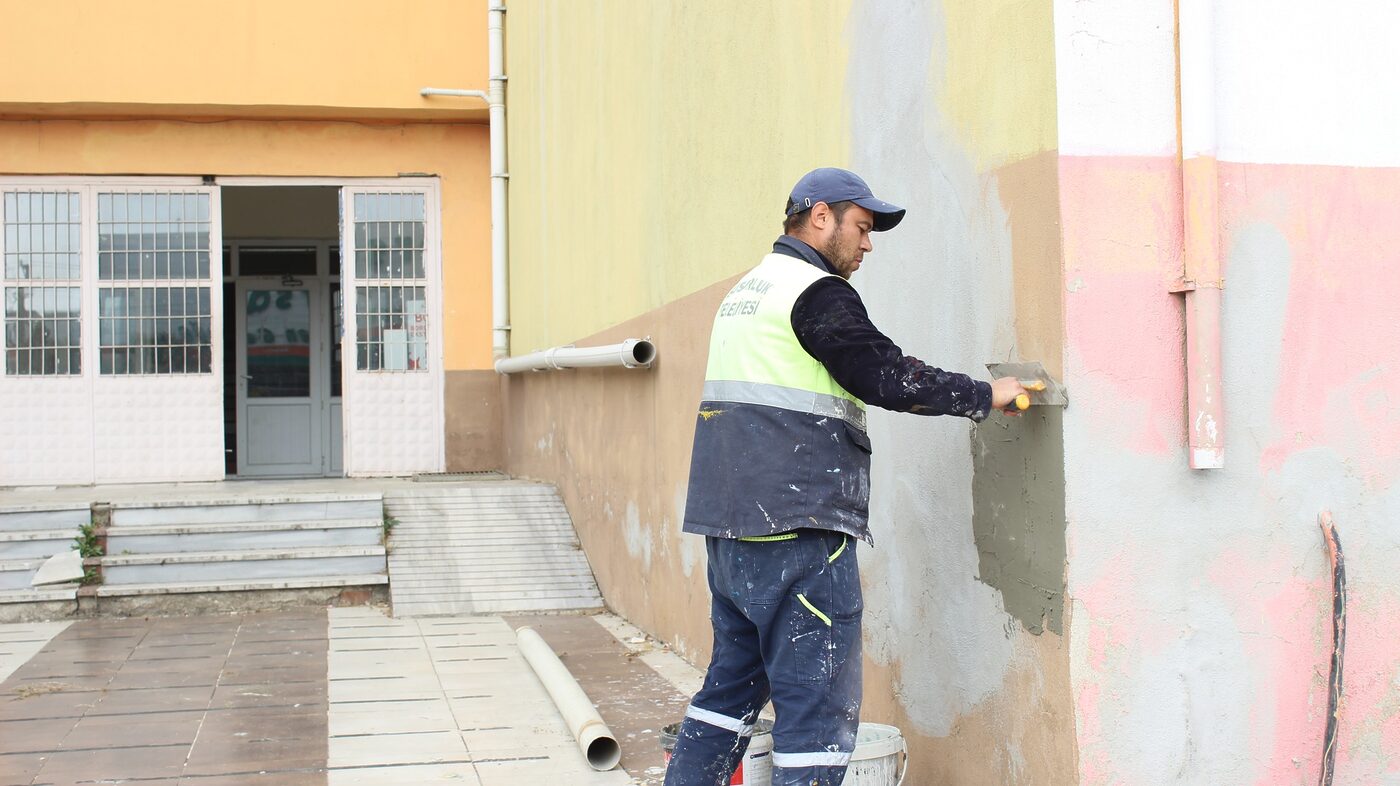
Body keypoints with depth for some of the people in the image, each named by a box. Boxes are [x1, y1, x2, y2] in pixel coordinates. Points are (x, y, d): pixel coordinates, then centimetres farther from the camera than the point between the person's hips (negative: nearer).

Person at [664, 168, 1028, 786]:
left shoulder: (745, 291, 21)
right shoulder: (818, 292, -9)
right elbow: (887, 376, -15)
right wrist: (984, 395, -5)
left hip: (730, 528, 10)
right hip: (797, 534, -10)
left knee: (733, 686, 19)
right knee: (820, 710, -6)